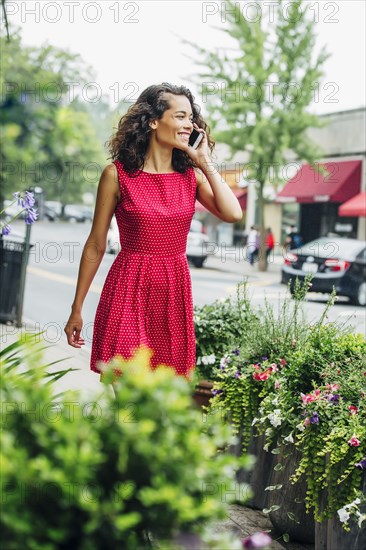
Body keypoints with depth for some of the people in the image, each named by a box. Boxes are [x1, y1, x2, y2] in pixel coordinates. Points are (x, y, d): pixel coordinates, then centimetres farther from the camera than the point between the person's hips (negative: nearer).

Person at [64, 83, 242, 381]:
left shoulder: (192, 175, 6)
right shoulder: (118, 174, -4)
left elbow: (233, 213, -11)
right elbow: (96, 246, 1)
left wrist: (205, 162, -3)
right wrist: (77, 309, 2)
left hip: (175, 292, 4)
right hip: (129, 290, -3)